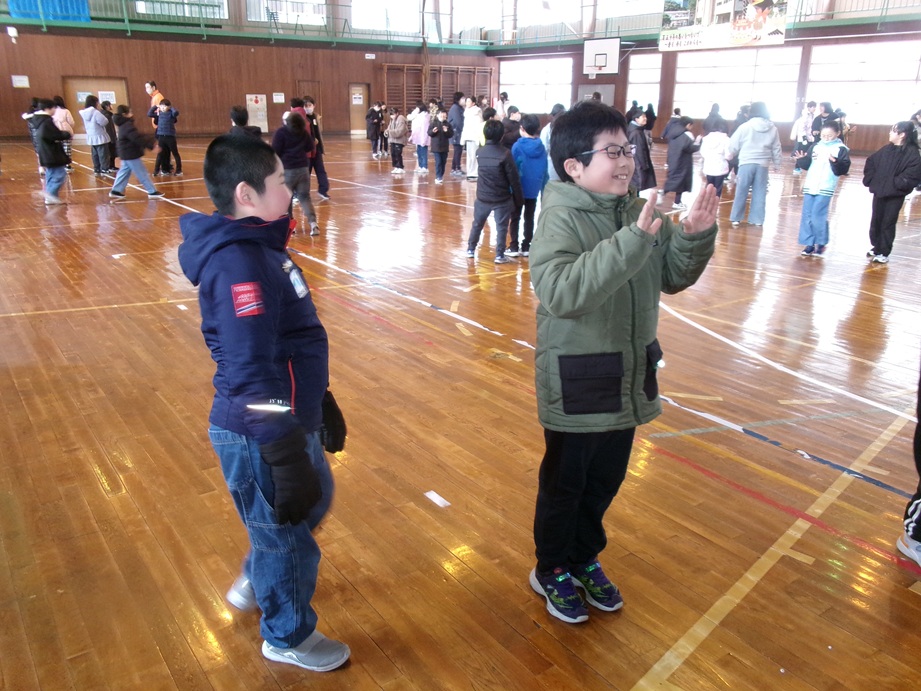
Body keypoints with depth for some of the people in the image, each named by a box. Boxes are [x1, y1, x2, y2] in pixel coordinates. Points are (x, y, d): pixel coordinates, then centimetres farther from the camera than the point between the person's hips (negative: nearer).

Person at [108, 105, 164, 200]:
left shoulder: (124, 125, 14)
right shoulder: (128, 126, -20)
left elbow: (138, 137, 17)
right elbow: (138, 139, -29)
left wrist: (150, 141, 13)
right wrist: (151, 144, -29)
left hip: (127, 153, 11)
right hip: (131, 154, -11)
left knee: (124, 172, 16)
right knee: (142, 173, -4)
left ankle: (116, 191, 18)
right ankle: (152, 192, 1)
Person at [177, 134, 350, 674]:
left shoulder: (261, 246, 7)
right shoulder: (240, 265, -25)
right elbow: (251, 375, -29)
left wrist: (321, 405, 21)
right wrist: (287, 461, -28)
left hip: (291, 420, 10)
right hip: (261, 437, -10)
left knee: (314, 501, 29)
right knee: (287, 535, 11)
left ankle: (256, 584, 53)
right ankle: (288, 638, 38)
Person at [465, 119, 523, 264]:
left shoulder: (480, 152, 0)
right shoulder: (505, 153, -15)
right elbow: (514, 179, -11)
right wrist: (519, 198, -2)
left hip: (482, 196, 4)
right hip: (502, 198, -4)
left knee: (477, 224, 19)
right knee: (501, 227, 4)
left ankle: (471, 249, 27)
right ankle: (500, 255, 4)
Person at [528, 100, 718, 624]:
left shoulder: (638, 212, 1)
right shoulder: (561, 218, -18)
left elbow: (673, 277, 9)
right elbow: (560, 292, -34)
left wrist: (696, 236, -10)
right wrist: (630, 242, -38)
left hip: (630, 380, 7)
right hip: (577, 387, -6)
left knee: (606, 481, 22)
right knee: (565, 483, 13)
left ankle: (585, 559, 45)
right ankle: (552, 570, 37)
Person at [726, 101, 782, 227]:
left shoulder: (745, 126, -5)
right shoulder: (773, 129, 7)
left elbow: (734, 144, 0)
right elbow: (776, 149, 15)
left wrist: (731, 154, 20)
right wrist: (776, 163, 27)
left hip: (746, 163, -3)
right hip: (762, 164, 3)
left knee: (741, 192, 4)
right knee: (759, 193, 8)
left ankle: (736, 218, 5)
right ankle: (757, 219, 11)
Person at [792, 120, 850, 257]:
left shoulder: (841, 149, -3)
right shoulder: (816, 146, 12)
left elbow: (843, 169, -11)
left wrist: (835, 162, -29)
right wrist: (802, 159, -5)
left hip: (825, 188, -5)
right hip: (810, 186, 5)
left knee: (818, 216, -8)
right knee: (806, 216, 5)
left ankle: (821, 244, 8)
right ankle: (809, 244, 13)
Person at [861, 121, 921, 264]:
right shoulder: (887, 149, 5)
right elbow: (871, 161, 17)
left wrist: (896, 184, -21)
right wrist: (870, 179, 7)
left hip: (895, 195, -6)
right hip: (879, 191, 6)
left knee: (888, 224, 1)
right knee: (875, 221, 14)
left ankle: (884, 253, 10)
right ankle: (876, 247, 31)